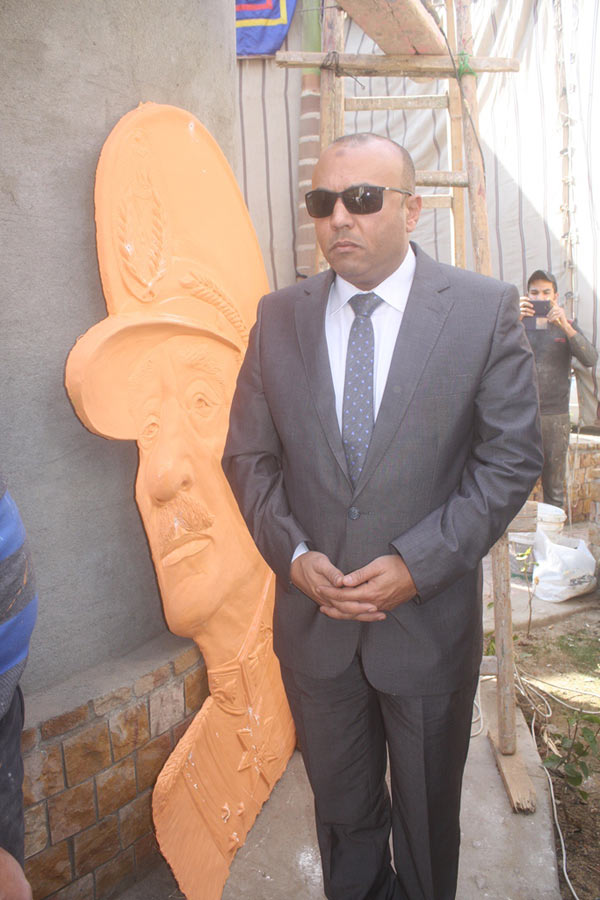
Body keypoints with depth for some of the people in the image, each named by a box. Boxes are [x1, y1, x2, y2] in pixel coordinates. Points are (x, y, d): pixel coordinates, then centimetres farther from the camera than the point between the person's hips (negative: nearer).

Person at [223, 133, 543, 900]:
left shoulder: (486, 309, -8)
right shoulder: (278, 317, 0)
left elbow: (510, 458, -9)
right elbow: (248, 455, 2)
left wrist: (417, 564, -17)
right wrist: (294, 555, -12)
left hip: (429, 618, -1)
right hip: (312, 616, 2)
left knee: (427, 814, 23)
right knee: (341, 810, 24)